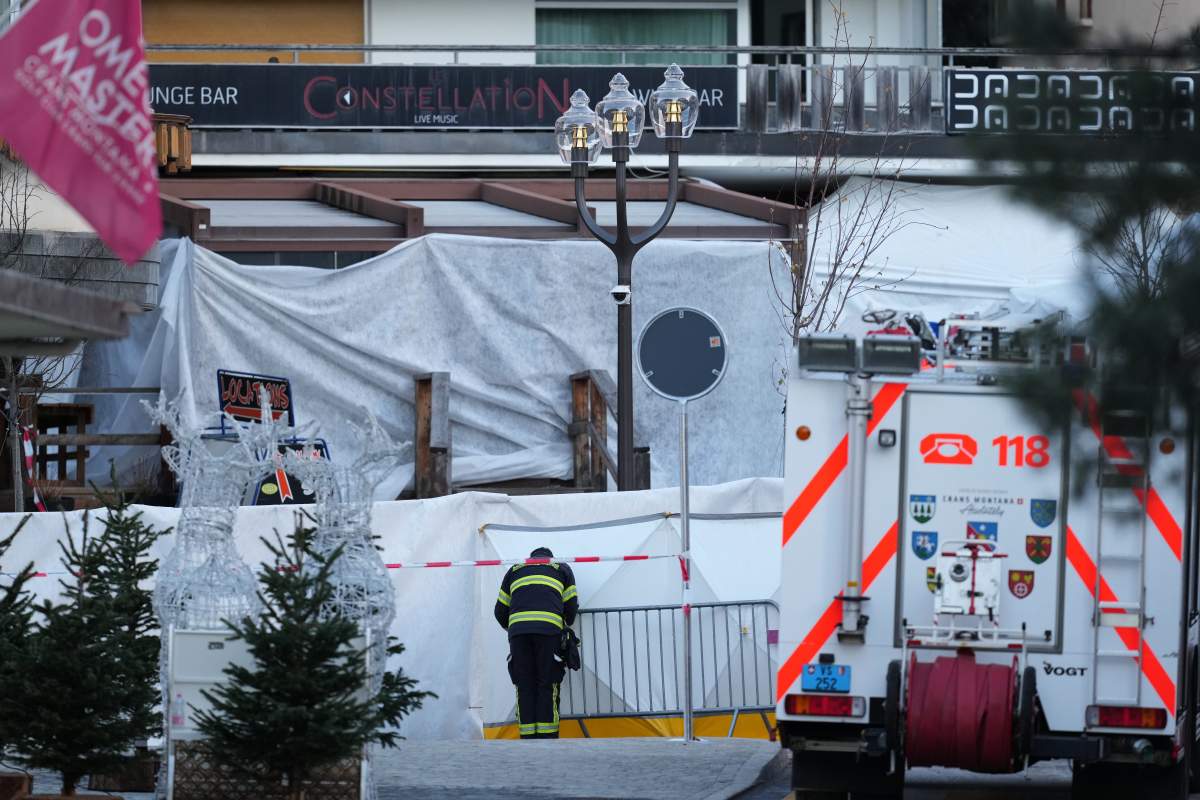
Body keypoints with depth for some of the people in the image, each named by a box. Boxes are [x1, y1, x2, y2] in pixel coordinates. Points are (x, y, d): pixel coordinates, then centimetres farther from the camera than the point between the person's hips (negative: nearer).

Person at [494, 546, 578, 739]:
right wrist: (567, 627, 34)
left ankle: (528, 738, -3)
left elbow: (500, 611, 24)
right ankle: (547, 737, -7)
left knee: (525, 686, 3)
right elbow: (571, 606, 16)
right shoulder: (562, 569, 24)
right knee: (547, 685, 1)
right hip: (548, 629, -2)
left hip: (518, 628, 2)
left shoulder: (515, 570, 28)